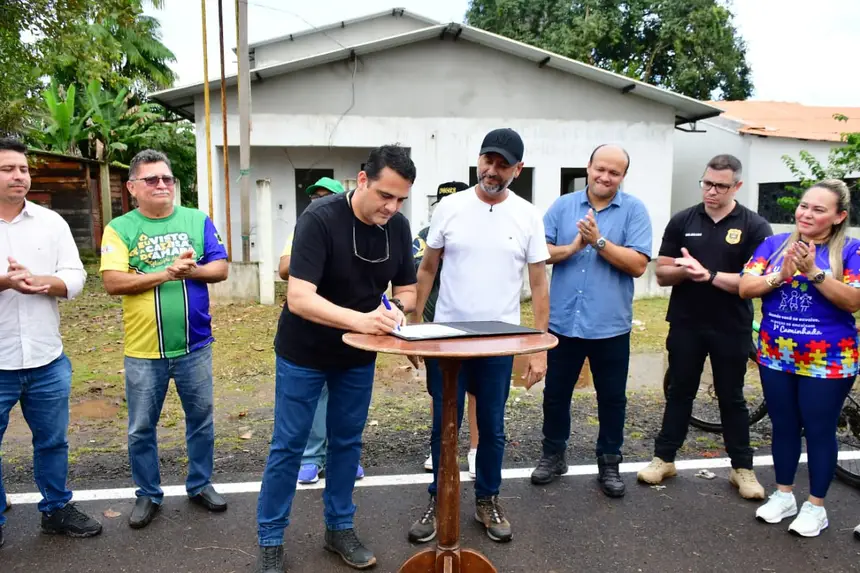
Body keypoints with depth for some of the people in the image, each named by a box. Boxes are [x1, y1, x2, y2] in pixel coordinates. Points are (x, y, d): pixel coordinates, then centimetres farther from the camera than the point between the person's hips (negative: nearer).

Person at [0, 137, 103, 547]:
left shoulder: (51, 222, 4)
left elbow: (75, 278, -1)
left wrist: (35, 280, -20)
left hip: (47, 361, 2)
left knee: (52, 441, 16)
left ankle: (56, 510, 33)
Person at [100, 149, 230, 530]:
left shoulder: (197, 220, 2)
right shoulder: (120, 229, -4)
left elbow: (220, 269, -2)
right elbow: (112, 283, -14)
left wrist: (190, 270, -21)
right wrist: (167, 273, -20)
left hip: (194, 346, 2)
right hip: (143, 351, -1)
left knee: (201, 420, 15)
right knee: (141, 429, 12)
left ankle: (200, 484, 34)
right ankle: (148, 495, 31)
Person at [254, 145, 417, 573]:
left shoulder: (399, 227, -8)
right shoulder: (320, 218, -25)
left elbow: (407, 290, 0)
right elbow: (299, 298, -33)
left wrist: (397, 308, -23)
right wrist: (358, 318, -46)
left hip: (359, 355, 5)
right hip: (303, 353, -4)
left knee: (347, 441, 14)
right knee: (288, 445, 6)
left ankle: (339, 528, 31)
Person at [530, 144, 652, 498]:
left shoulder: (634, 210, -2)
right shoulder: (562, 206, 4)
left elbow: (638, 265, -11)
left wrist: (599, 241, -19)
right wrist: (571, 248, -16)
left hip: (610, 326, -1)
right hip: (562, 321, 2)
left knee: (612, 398, 12)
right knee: (555, 393, 13)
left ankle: (609, 462, 29)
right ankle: (553, 454, 32)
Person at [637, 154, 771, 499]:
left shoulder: (754, 227, -4)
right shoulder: (682, 221, 2)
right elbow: (662, 275, 1)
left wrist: (708, 275, -23)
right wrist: (684, 269, -20)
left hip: (731, 329, -1)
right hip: (685, 325, 2)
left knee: (732, 398, 11)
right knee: (679, 393, 12)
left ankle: (742, 468, 24)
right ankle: (664, 458, 23)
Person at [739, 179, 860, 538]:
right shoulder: (774, 244, 2)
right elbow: (745, 288, -5)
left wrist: (814, 272, -26)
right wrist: (780, 276, -21)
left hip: (827, 360, -3)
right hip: (776, 356, 3)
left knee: (819, 431, 7)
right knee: (783, 426, 14)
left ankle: (815, 506, 23)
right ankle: (783, 495, 30)